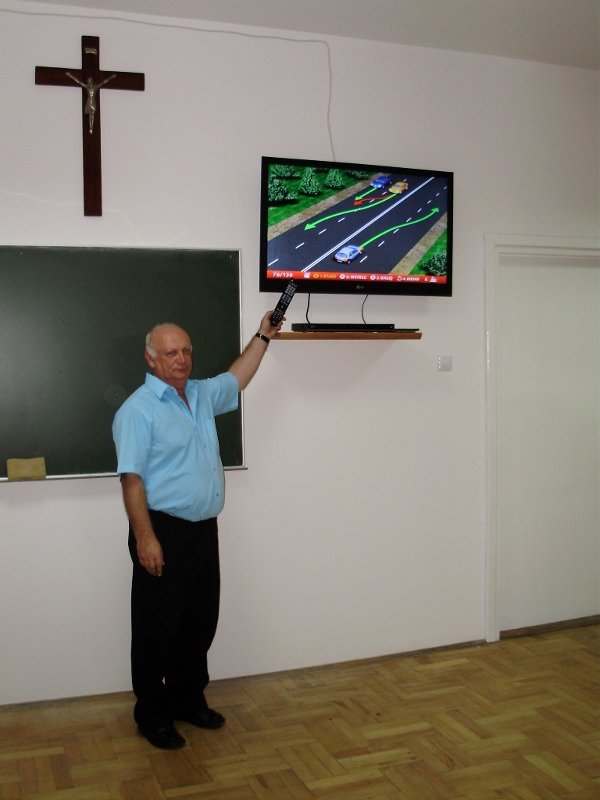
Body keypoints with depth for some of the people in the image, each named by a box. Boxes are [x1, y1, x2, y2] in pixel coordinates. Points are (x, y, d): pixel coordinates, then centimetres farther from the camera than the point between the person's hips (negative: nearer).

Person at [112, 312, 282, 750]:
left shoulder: (202, 395, 12)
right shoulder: (138, 409, -12)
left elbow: (236, 379, 31)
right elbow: (132, 478, -18)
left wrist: (262, 336, 29)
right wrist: (145, 538, -23)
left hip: (204, 531, 8)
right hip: (163, 533, -8)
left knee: (200, 624, 16)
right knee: (158, 630, 4)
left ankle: (189, 700, 33)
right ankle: (153, 716, 19)